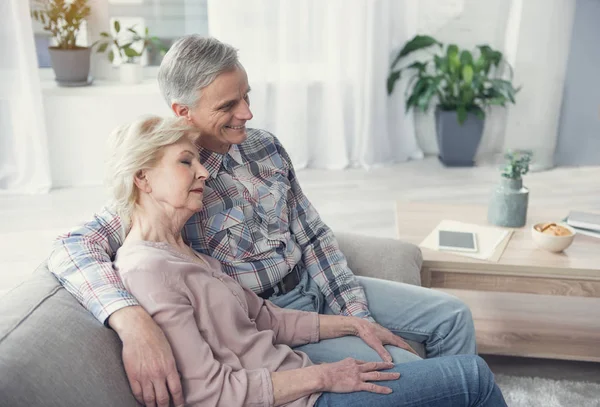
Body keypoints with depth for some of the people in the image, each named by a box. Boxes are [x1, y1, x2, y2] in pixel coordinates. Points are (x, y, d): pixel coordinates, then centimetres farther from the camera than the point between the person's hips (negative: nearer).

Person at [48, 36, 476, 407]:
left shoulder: (265, 147, -2)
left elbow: (313, 236, 2)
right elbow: (71, 249, -29)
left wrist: (357, 313, -6)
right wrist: (133, 320, -48)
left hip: (316, 285, 7)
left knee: (451, 314, 6)